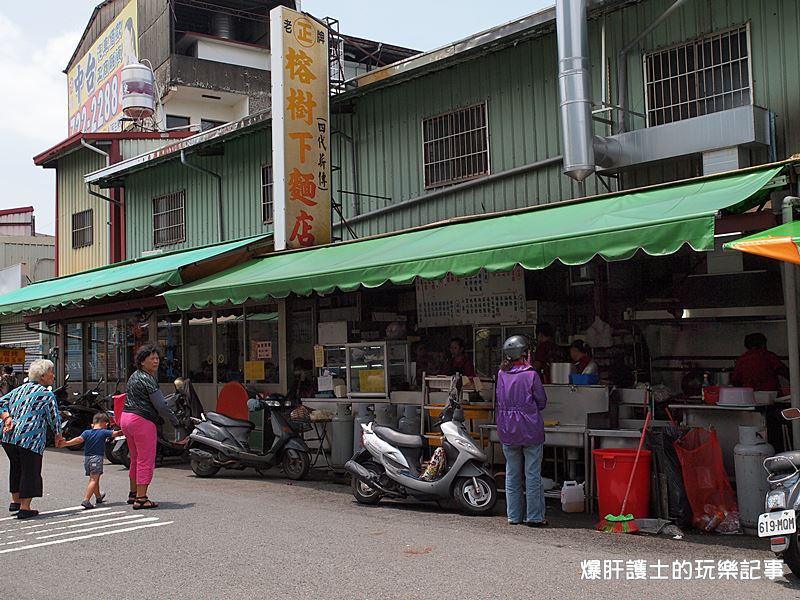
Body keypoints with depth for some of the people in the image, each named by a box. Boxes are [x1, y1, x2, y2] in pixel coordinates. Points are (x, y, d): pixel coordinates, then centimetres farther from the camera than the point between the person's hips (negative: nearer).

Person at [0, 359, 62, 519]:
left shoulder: (19, 389, 19)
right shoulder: (47, 395, -3)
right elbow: (54, 417, -1)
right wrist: (58, 435, 16)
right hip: (31, 439, -7)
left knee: (16, 468, 23)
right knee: (30, 470, 2)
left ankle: (15, 501, 30)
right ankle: (25, 507, 3)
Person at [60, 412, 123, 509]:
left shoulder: (87, 433, 4)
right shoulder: (104, 432, -4)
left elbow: (79, 439, -10)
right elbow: (115, 434, -2)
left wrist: (65, 443, -14)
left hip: (86, 458, 5)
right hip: (97, 458, -5)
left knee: (94, 479, 21)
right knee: (94, 480, -8)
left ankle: (98, 496, 42)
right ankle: (86, 500, -22)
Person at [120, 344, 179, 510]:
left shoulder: (135, 376, 17)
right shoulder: (147, 379, -13)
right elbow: (160, 406, -16)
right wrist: (175, 421, -6)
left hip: (126, 417, 10)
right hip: (142, 420, -10)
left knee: (135, 459, 20)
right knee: (146, 461, -4)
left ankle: (133, 494, 31)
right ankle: (141, 498, -3)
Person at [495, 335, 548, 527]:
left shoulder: (501, 374, 0)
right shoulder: (531, 374, -11)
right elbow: (542, 402, -2)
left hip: (507, 430, 4)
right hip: (531, 430, -4)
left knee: (512, 474, 12)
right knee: (533, 474, 3)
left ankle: (514, 515, 17)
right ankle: (534, 517, 7)